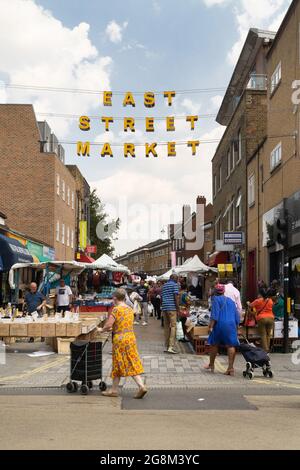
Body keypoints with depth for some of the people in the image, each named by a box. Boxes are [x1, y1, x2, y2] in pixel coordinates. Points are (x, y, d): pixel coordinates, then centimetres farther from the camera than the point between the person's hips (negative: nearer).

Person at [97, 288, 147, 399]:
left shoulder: (116, 309, -13)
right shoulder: (130, 309, 9)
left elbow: (108, 325, -17)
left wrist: (102, 330, 2)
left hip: (120, 339, -6)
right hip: (131, 338, 6)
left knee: (118, 364, 5)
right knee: (132, 363, 9)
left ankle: (114, 390, 15)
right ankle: (141, 386, 1)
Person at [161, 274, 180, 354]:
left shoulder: (164, 286, 20)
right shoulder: (175, 285, -2)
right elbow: (176, 297, -10)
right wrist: (178, 309, -8)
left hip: (164, 308, 7)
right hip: (172, 308, -7)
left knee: (166, 327, 11)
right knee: (173, 326, -6)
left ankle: (166, 347, 13)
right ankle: (171, 347, -13)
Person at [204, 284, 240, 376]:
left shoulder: (216, 299, 1)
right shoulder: (230, 301, 18)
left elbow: (214, 314, -10)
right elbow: (236, 315, 17)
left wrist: (211, 326, -12)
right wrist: (236, 327, 21)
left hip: (219, 324, -4)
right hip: (231, 325, 4)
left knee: (214, 344, 12)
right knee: (231, 345, 0)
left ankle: (211, 365, 24)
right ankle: (230, 368, -8)